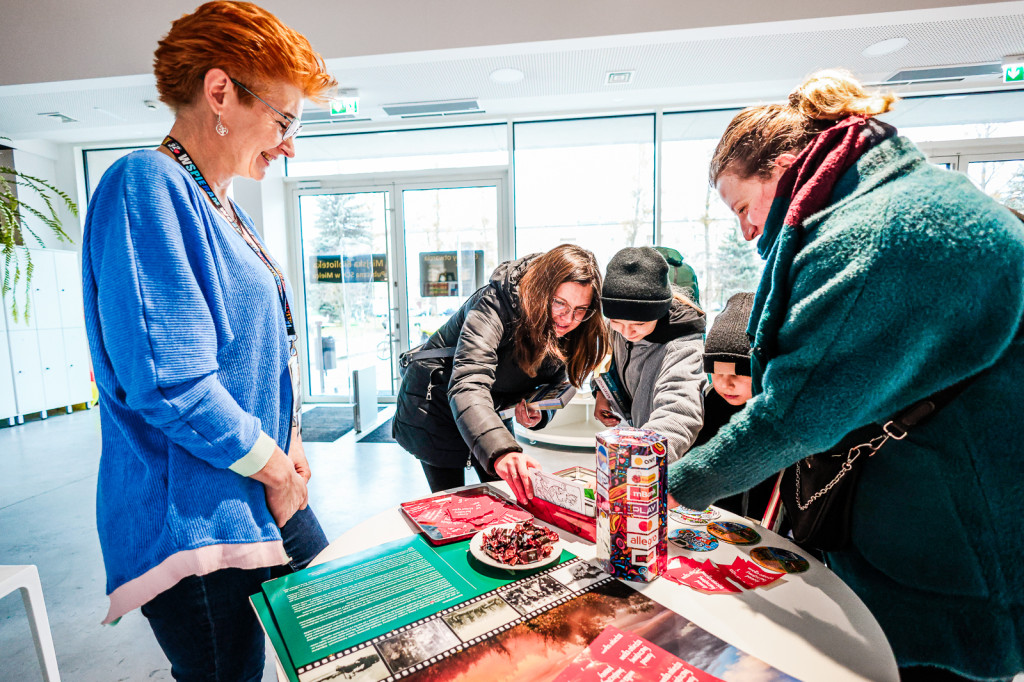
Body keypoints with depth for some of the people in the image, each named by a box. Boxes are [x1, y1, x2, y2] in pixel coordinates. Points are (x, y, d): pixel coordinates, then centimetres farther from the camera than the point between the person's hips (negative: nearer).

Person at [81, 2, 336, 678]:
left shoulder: (223, 207, 11)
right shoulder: (147, 187, -18)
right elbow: (170, 385, -27)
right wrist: (277, 468, -14)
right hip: (193, 519, -9)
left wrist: (290, 446, 5)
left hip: (267, 495, 9)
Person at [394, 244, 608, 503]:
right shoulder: (495, 304, -33)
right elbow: (467, 386, -45)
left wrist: (536, 413, -23)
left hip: (491, 411, 6)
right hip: (436, 400, -5)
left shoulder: (568, 331, -13)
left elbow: (552, 385, 0)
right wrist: (501, 451, -61)